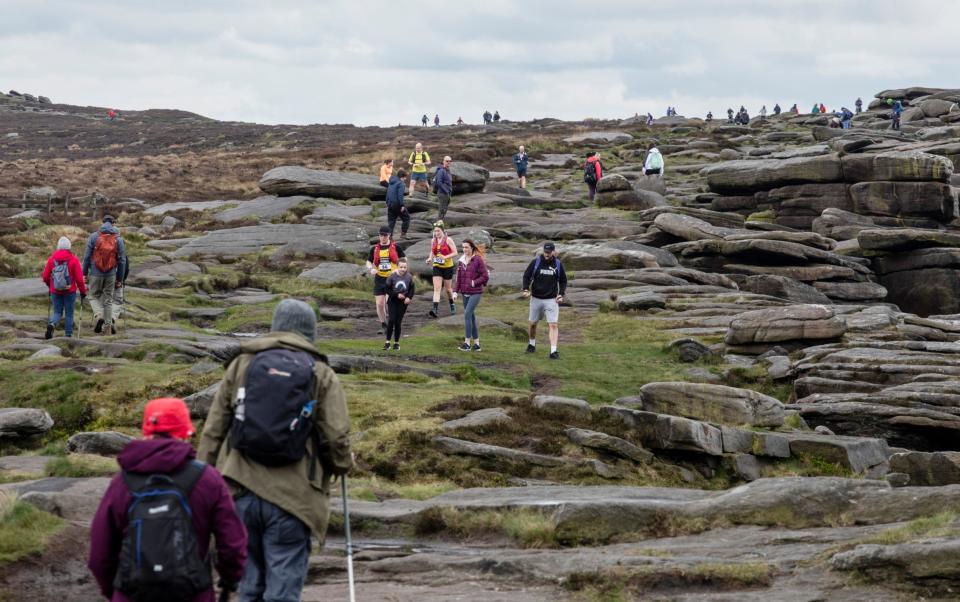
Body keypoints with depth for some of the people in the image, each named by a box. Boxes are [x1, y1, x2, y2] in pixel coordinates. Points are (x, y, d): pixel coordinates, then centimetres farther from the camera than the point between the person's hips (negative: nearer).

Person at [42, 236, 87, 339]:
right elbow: (79, 278, -9)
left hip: (55, 291, 2)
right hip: (70, 292, -2)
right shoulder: (73, 259, -9)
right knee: (69, 314, 9)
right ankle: (68, 335, 9)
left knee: (57, 312, 12)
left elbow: (45, 277, 3)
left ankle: (51, 324, -18)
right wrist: (83, 292, 2)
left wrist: (50, 285, 24)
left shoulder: (51, 259, -2)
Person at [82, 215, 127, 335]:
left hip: (95, 274, -1)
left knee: (94, 297, 14)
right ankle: (108, 325, 9)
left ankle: (99, 316, -11)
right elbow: (122, 260, 1)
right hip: (111, 275, 1)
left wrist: (85, 273, 5)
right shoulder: (118, 239, -1)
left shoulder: (94, 237, -5)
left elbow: (87, 257, -4)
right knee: (108, 300, 11)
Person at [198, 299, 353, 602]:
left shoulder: (242, 365, 9)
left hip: (242, 491, 3)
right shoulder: (321, 375, 2)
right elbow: (336, 437, -3)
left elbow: (213, 429, 8)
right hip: (293, 497, -3)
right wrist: (343, 464, 18)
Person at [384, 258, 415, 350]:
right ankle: (388, 342, -2)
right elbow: (388, 289, -10)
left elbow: (412, 288, 4)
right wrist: (397, 295, -18)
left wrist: (409, 297, -10)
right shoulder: (392, 277, -14)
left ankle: (396, 343, 15)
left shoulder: (409, 277, -8)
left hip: (403, 302, 1)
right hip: (392, 301, -1)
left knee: (398, 322, 4)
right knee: (391, 320, -11)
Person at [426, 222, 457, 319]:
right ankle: (435, 309, -20)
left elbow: (455, 252, -12)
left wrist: (445, 257, -25)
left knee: (448, 288, 11)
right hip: (437, 267, 3)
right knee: (436, 288, -10)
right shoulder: (433, 241, 4)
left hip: (448, 267, -3)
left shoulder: (448, 240, -10)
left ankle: (452, 305, 37)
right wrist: (430, 259, -3)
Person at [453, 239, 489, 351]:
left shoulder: (478, 260, -8)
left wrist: (474, 283, -14)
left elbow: (485, 276, -8)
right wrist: (455, 291, 5)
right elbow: (458, 278, 14)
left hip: (475, 293, -6)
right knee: (471, 317, 8)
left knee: (467, 314, -15)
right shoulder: (461, 261, 10)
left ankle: (467, 342, -12)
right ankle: (476, 343, 14)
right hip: (465, 293, 6)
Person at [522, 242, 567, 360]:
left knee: (553, 325, -12)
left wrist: (561, 294, -1)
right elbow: (526, 275, 3)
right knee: (533, 323, 12)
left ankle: (553, 351, -14)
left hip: (551, 300, -1)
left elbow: (563, 281, 13)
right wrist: (526, 289, -13)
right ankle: (532, 344, 37)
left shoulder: (558, 264, 0)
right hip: (536, 298, 1)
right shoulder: (536, 262, -4)